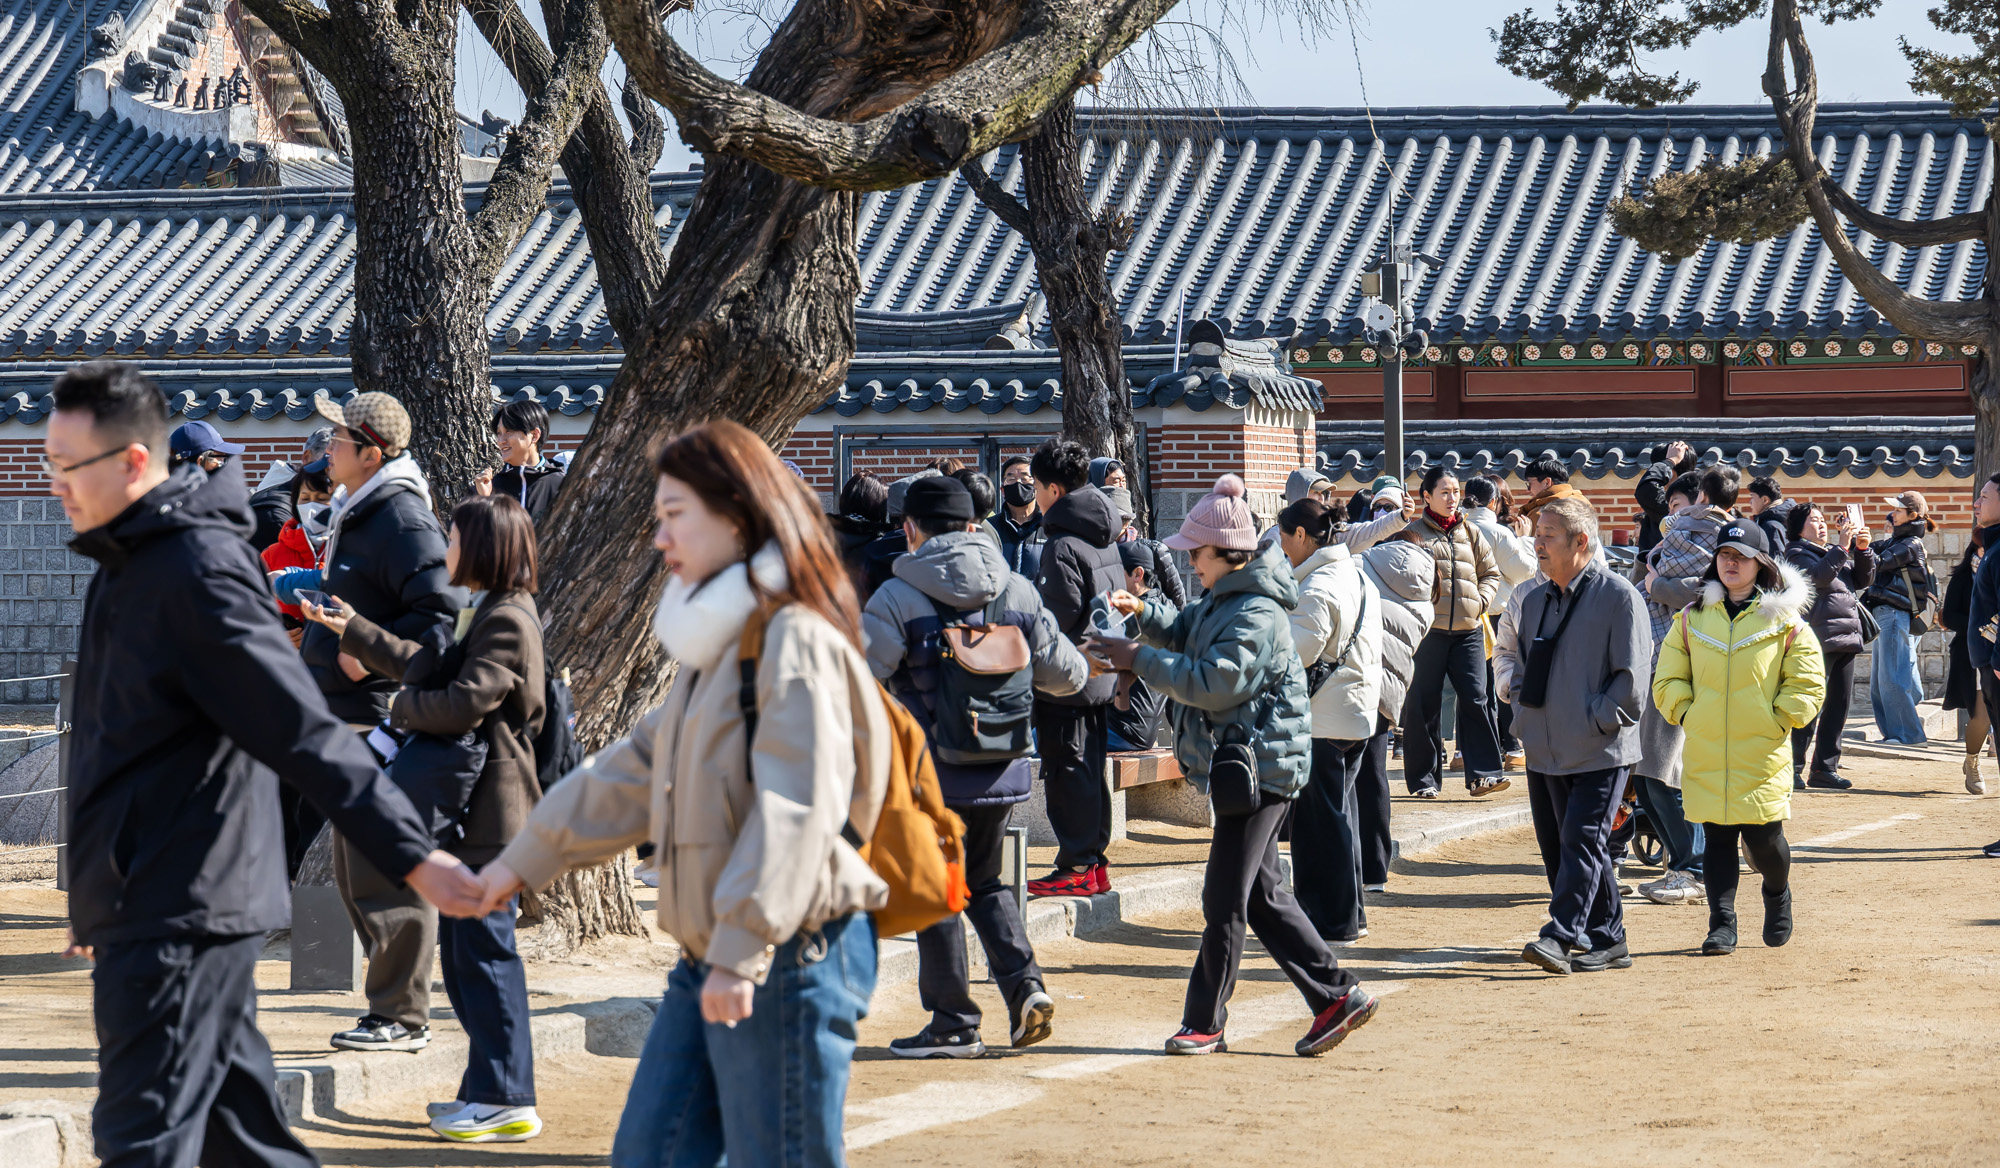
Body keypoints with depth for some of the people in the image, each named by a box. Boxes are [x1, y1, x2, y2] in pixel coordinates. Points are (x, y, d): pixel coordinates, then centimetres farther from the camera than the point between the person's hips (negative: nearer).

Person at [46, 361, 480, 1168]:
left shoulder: (199, 573, -18)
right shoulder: (131, 562, 13)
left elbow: (306, 736, -24)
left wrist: (412, 857, -27)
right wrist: (100, 900, 27)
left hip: (178, 918, -10)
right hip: (148, 910, 10)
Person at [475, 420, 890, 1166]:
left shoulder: (796, 641, -13)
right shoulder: (716, 647, 19)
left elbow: (795, 809, -23)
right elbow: (631, 773, 24)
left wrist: (741, 951, -28)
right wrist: (524, 861, 23)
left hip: (789, 960, -10)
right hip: (711, 962, 10)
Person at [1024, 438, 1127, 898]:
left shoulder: (1061, 546, -18)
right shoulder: (1105, 540, 10)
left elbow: (1061, 614, -21)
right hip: (1100, 671, 9)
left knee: (1067, 770, -3)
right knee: (1090, 768, 14)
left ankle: (1076, 866, -1)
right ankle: (1094, 859, 20)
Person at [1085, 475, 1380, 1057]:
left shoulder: (1256, 614, -19)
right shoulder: (1223, 599, 13)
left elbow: (1214, 682, -26)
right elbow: (1184, 634, 26)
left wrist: (1140, 659, -21)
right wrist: (1143, 612, 6)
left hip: (1261, 765, -11)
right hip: (1241, 765, 11)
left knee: (1225, 900, -5)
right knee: (1262, 894, 13)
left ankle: (1205, 1024, 2)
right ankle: (1337, 996, 16)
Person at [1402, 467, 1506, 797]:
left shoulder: (1469, 533, 15)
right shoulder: (1413, 531, 4)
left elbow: (1490, 572, 22)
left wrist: (1480, 600, 5)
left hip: (1468, 630, 3)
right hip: (1428, 629, -3)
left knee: (1475, 699, -7)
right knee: (1424, 705, 1)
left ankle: (1482, 773, -5)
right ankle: (1423, 778, 10)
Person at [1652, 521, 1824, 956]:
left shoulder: (1783, 619, 2)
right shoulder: (1693, 618, 9)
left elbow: (1808, 684, 4)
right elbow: (1668, 680, 13)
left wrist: (1778, 721, -4)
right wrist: (1688, 715, 1)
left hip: (1762, 755, -2)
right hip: (1705, 754, 2)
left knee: (1763, 839, -3)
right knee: (1717, 839, 1)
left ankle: (1777, 895, 27)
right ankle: (1721, 924, 5)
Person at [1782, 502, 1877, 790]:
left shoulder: (1835, 552, 22)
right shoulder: (1797, 554, -1)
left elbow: (1863, 580, 18)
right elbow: (1820, 575, -19)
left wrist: (1863, 550, 5)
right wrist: (1842, 546, -19)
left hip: (1846, 637, 8)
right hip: (1819, 639, -8)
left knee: (1839, 704, 9)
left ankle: (1825, 767, 15)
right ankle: (1794, 769, -6)